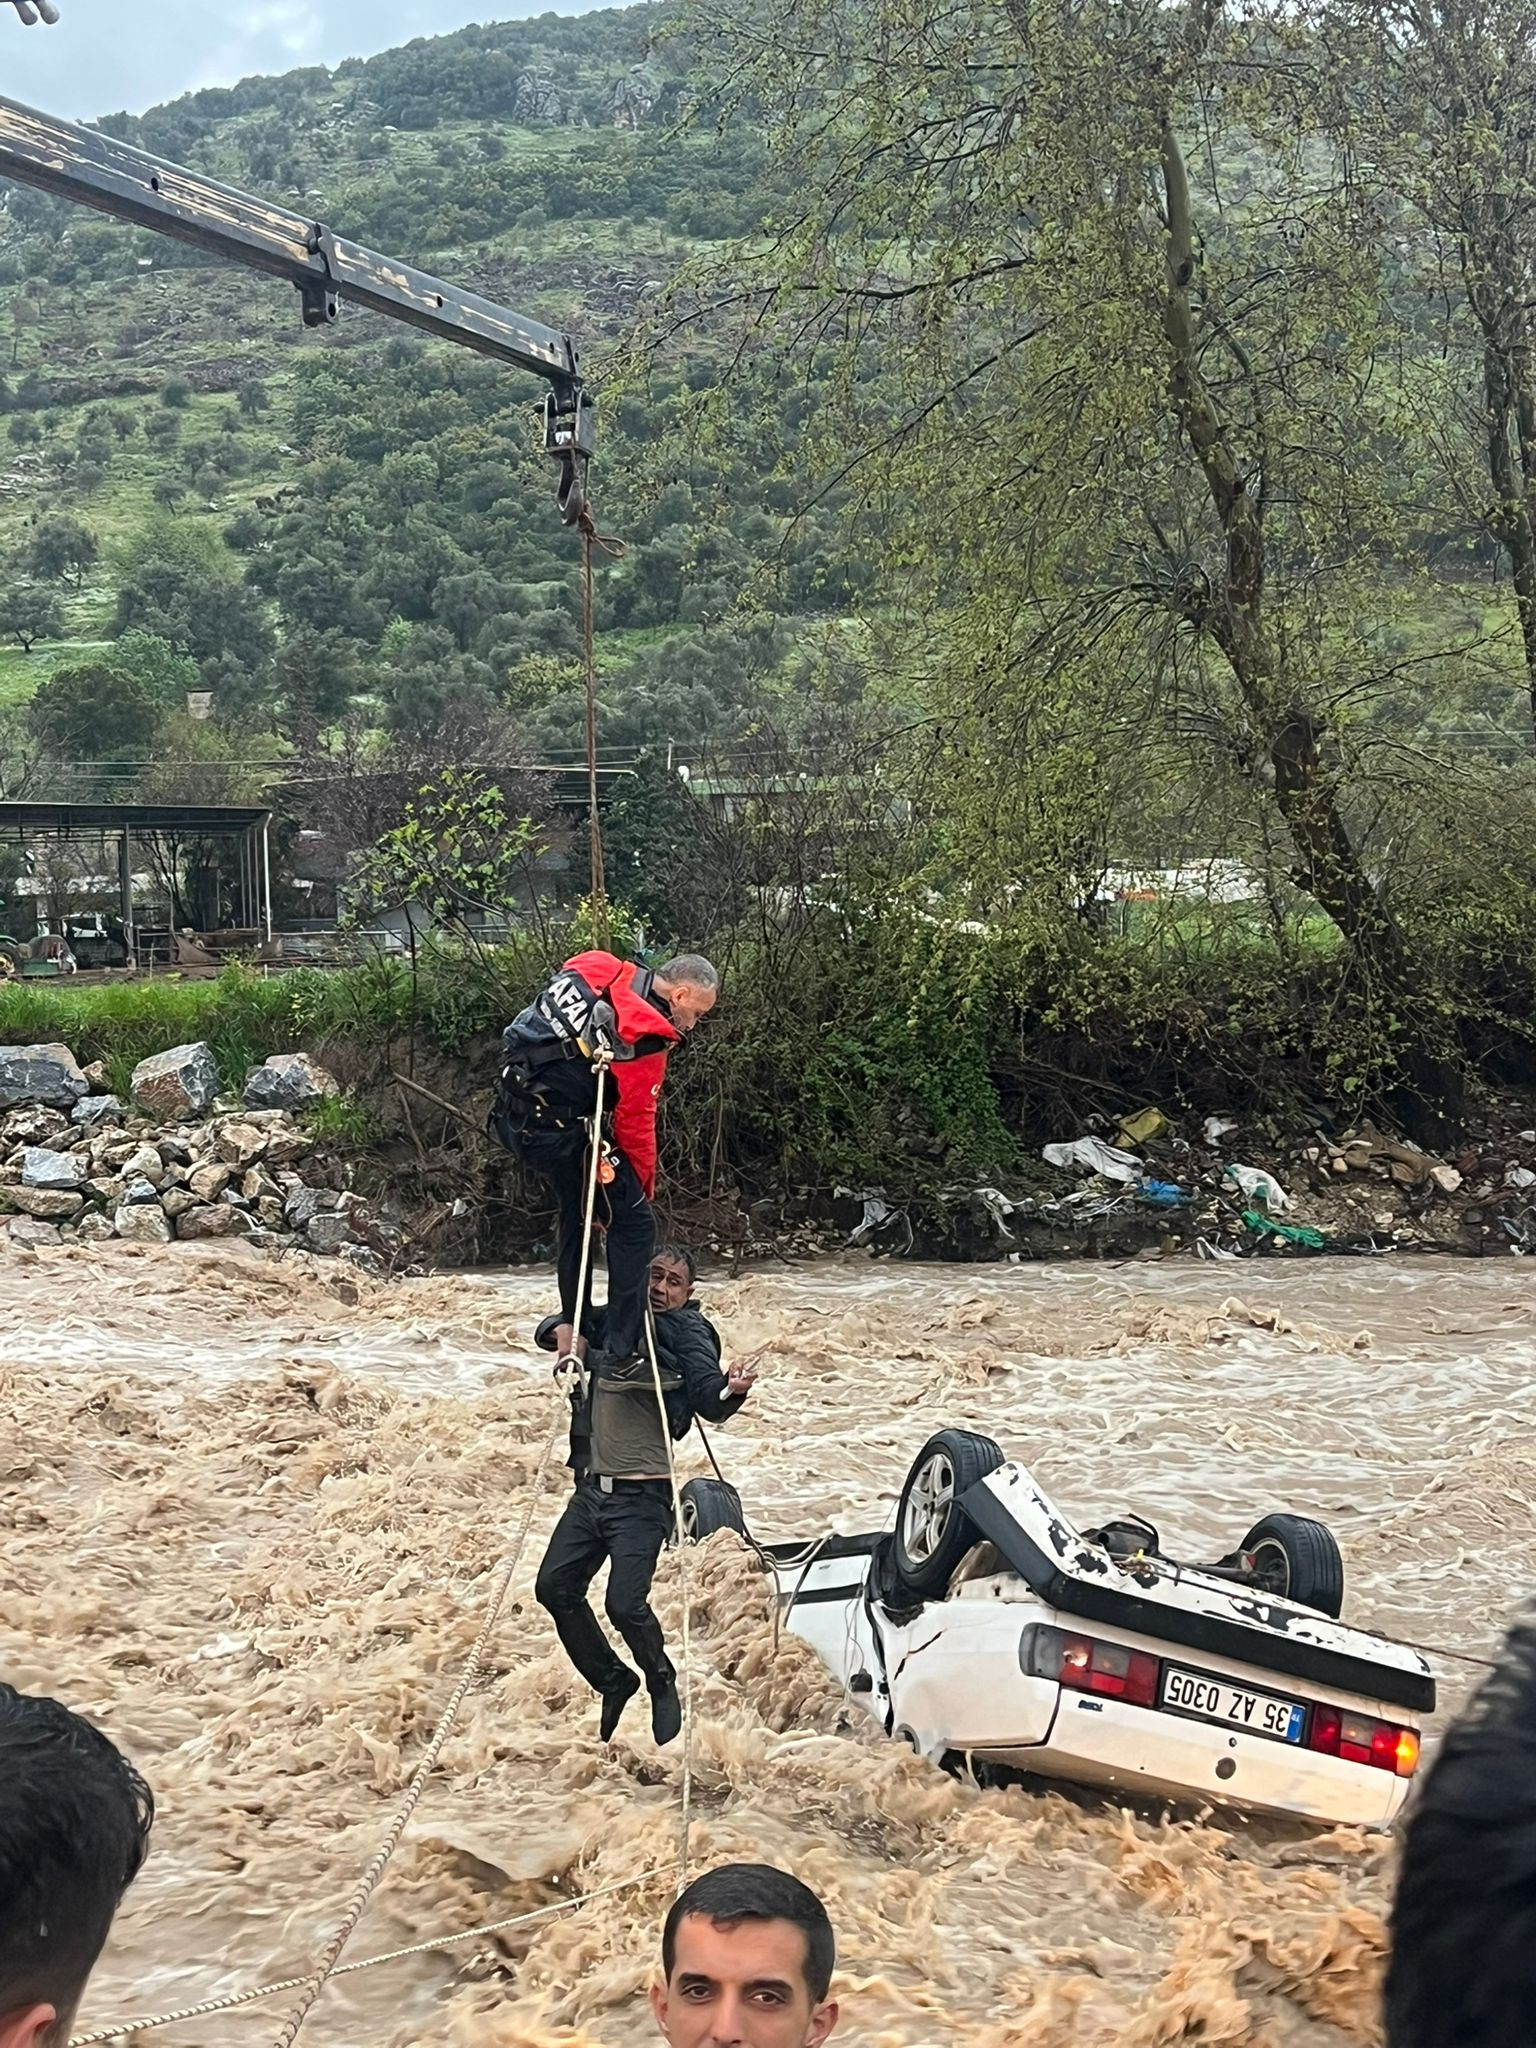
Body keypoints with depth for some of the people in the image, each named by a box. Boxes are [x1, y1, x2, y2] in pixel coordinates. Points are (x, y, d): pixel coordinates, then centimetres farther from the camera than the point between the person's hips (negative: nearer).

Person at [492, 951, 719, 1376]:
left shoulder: (597, 969, 5)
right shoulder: (646, 1038, -15)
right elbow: (636, 1123, -8)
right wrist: (644, 1184, 7)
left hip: (512, 1114, 9)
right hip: (561, 1130, -9)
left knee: (574, 1208, 27)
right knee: (633, 1224, 2)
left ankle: (572, 1327, 32)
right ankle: (620, 1355, 3)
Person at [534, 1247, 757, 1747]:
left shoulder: (687, 1333, -4)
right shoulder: (611, 1321, 11)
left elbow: (707, 1398, -18)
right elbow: (550, 1328, 21)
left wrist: (729, 1390, -42)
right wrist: (560, 1331, -4)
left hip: (641, 1497, -6)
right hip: (591, 1487, 6)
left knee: (624, 1603, -15)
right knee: (554, 1587, 8)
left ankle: (663, 1684, 14)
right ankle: (614, 1681, 28)